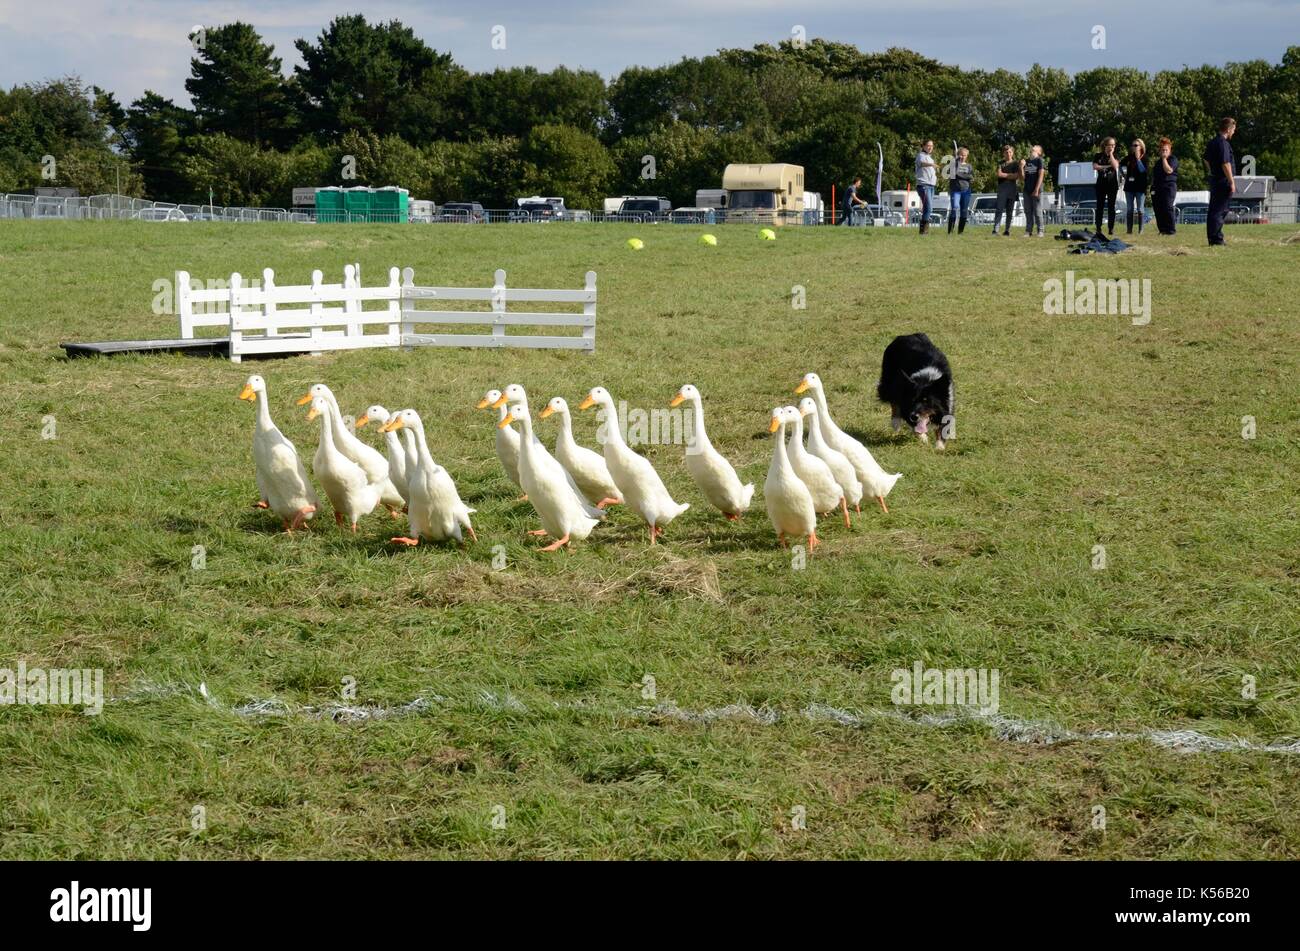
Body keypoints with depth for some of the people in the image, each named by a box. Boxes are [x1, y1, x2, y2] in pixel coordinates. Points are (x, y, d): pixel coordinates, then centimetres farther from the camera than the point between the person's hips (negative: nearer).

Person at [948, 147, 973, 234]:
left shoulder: (968, 166, 13)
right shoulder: (954, 164, 6)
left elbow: (972, 176, -2)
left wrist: (959, 175, -11)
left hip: (966, 190, 3)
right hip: (955, 190, -3)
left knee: (964, 210, 3)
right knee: (954, 208, -16)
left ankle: (961, 230, 10)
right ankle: (950, 230, -15)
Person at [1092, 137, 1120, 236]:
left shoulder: (1115, 156, 7)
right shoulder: (1098, 156, 6)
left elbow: (1115, 166, -11)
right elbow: (1095, 167, -7)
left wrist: (1111, 154, -7)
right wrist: (1107, 166, -10)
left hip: (1112, 184, 0)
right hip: (1101, 184, 0)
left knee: (1111, 207, 0)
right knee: (1100, 206, 0)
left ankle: (1111, 229, 1)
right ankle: (1098, 229, 2)